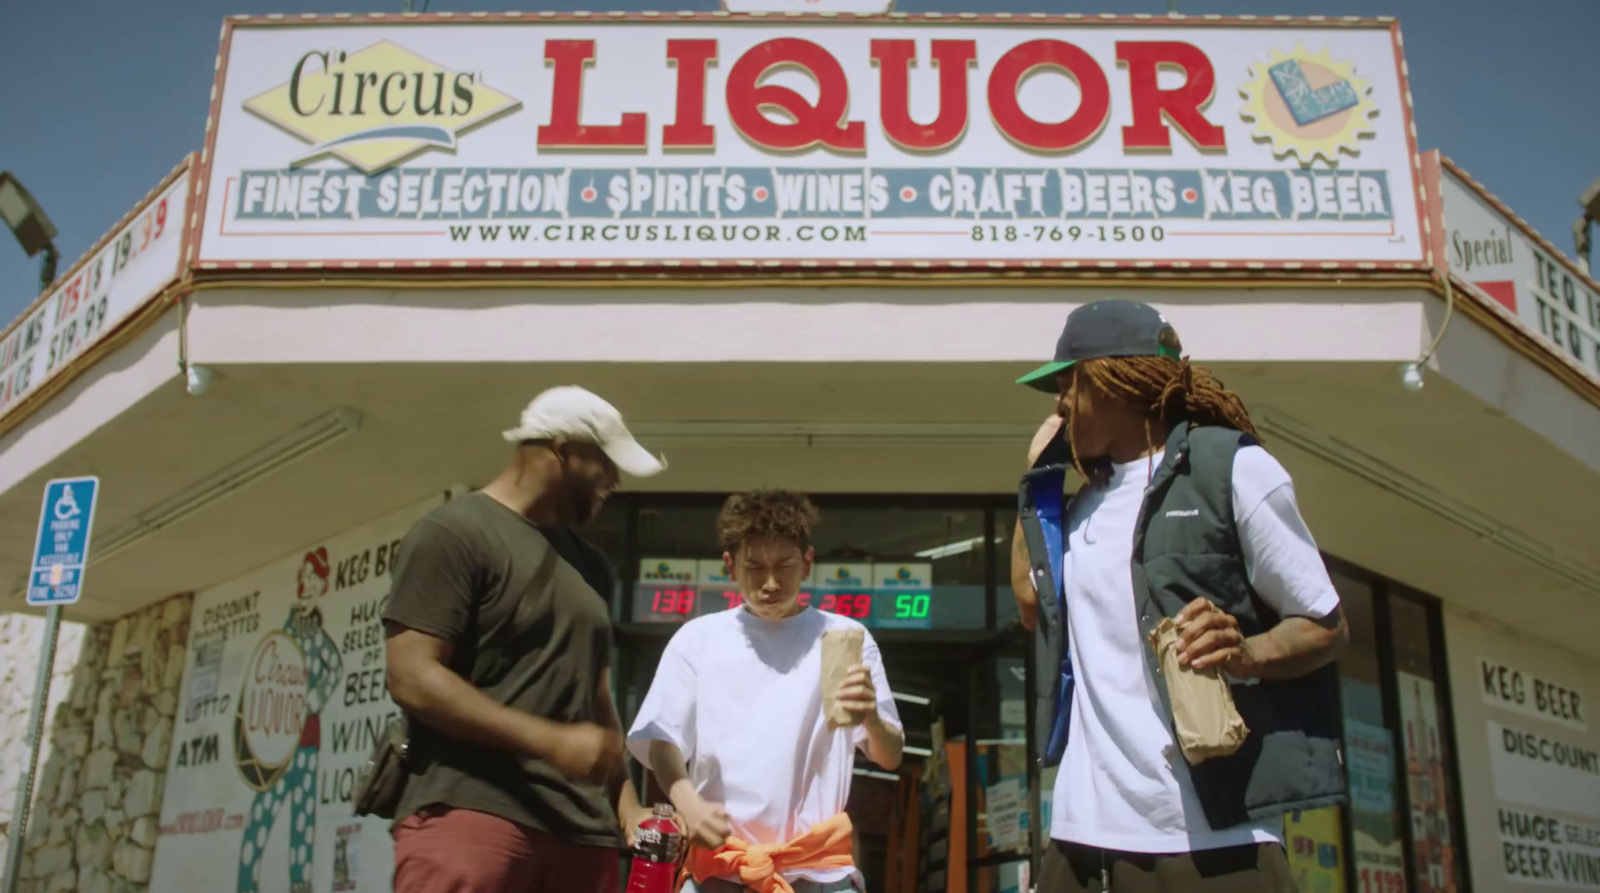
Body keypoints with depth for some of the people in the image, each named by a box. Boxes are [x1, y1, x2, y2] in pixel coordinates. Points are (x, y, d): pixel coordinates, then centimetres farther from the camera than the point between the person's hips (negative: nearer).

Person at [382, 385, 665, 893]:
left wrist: (624, 799, 11)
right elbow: (412, 679, -11)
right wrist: (552, 741, -15)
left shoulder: (590, 566, 21)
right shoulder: (455, 533, -2)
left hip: (581, 828, 7)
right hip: (470, 811, -7)